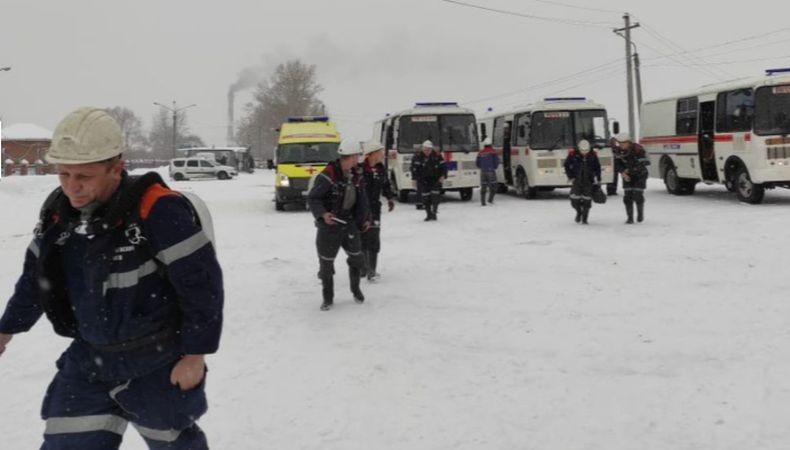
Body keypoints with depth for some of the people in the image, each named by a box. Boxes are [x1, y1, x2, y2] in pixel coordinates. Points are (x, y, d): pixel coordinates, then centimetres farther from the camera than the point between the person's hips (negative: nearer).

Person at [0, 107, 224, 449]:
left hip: (158, 364, -6)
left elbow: (201, 281, -20)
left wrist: (195, 354, -16)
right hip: (88, 360, 6)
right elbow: (36, 274, 14)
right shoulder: (58, 210, -4)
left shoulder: (157, 210, -25)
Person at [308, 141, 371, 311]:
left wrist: (364, 219, 8)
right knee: (326, 263, 5)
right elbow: (312, 198, -17)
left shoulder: (357, 176, 1)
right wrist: (322, 214, -30)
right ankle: (328, 298, 22)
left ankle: (355, 288, 35)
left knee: (357, 258, 9)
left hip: (349, 224, 5)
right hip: (329, 226, -5)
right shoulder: (327, 176, -21)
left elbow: (361, 199, 12)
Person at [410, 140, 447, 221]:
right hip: (423, 180, 0)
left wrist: (443, 176, -11)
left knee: (435, 195, -10)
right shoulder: (418, 157, -4)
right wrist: (414, 179, -10)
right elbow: (414, 168, -4)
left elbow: (443, 166, 2)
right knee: (425, 196, -2)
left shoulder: (437, 156, -3)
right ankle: (428, 214, 9)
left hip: (435, 179, 0)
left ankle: (434, 212, 3)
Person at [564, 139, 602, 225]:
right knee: (575, 198, -8)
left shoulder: (593, 155, -3)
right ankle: (578, 212, 21)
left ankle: (584, 217, 11)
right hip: (576, 180, -1)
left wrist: (598, 181, 8)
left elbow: (597, 168, 9)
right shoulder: (573, 154, -9)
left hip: (588, 180, 1)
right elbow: (566, 165, 3)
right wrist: (570, 177, -3)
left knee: (587, 199, -3)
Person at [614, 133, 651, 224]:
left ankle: (640, 214, 18)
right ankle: (630, 217, 4)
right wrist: (622, 171, -21)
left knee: (638, 196, -6)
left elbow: (645, 162, -29)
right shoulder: (620, 151, -8)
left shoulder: (638, 149, -24)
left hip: (640, 174, -4)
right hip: (627, 176, 4)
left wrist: (630, 169, -30)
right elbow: (617, 163, 0)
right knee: (628, 197, -4)